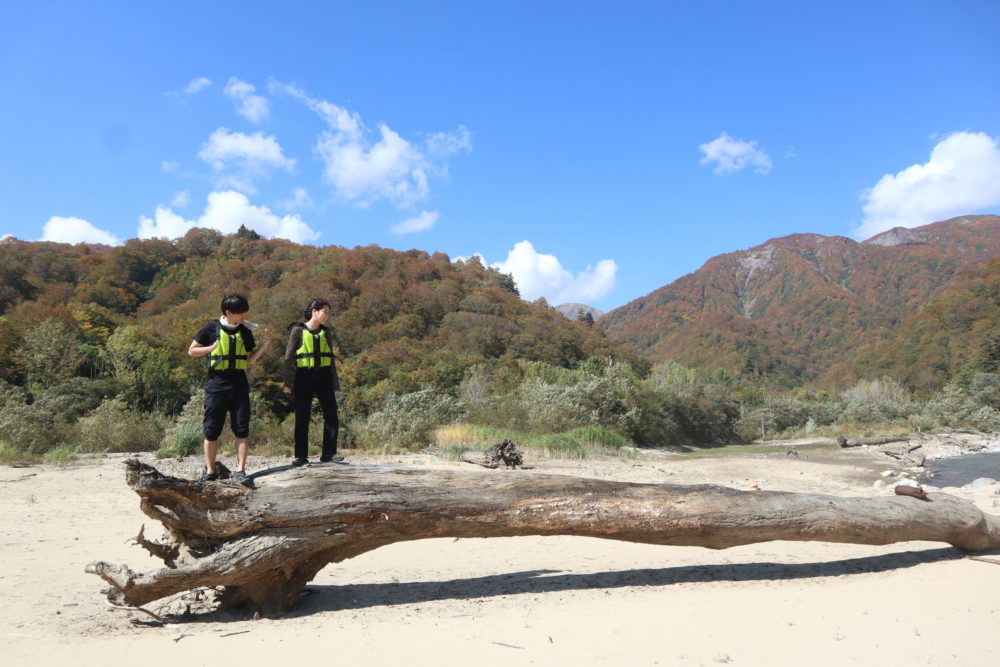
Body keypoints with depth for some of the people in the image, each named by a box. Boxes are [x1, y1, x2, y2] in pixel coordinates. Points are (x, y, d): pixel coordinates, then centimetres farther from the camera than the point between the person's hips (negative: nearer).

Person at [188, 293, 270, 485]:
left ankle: (240, 470, -1)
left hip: (239, 383, 3)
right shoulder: (211, 329, -1)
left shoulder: (245, 332, 10)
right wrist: (212, 348, -11)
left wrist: (263, 345, 0)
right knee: (212, 430, 3)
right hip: (216, 382, -2)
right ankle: (210, 471, 14)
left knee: (242, 428, -4)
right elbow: (192, 351, 5)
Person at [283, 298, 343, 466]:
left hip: (323, 376, 4)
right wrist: (288, 383, -8)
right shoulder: (298, 330, 0)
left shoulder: (326, 332, 12)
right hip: (304, 376, -4)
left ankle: (328, 454, 3)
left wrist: (335, 383, 12)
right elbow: (289, 357, -2)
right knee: (302, 419, 2)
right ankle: (301, 456, 10)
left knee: (331, 415, -4)